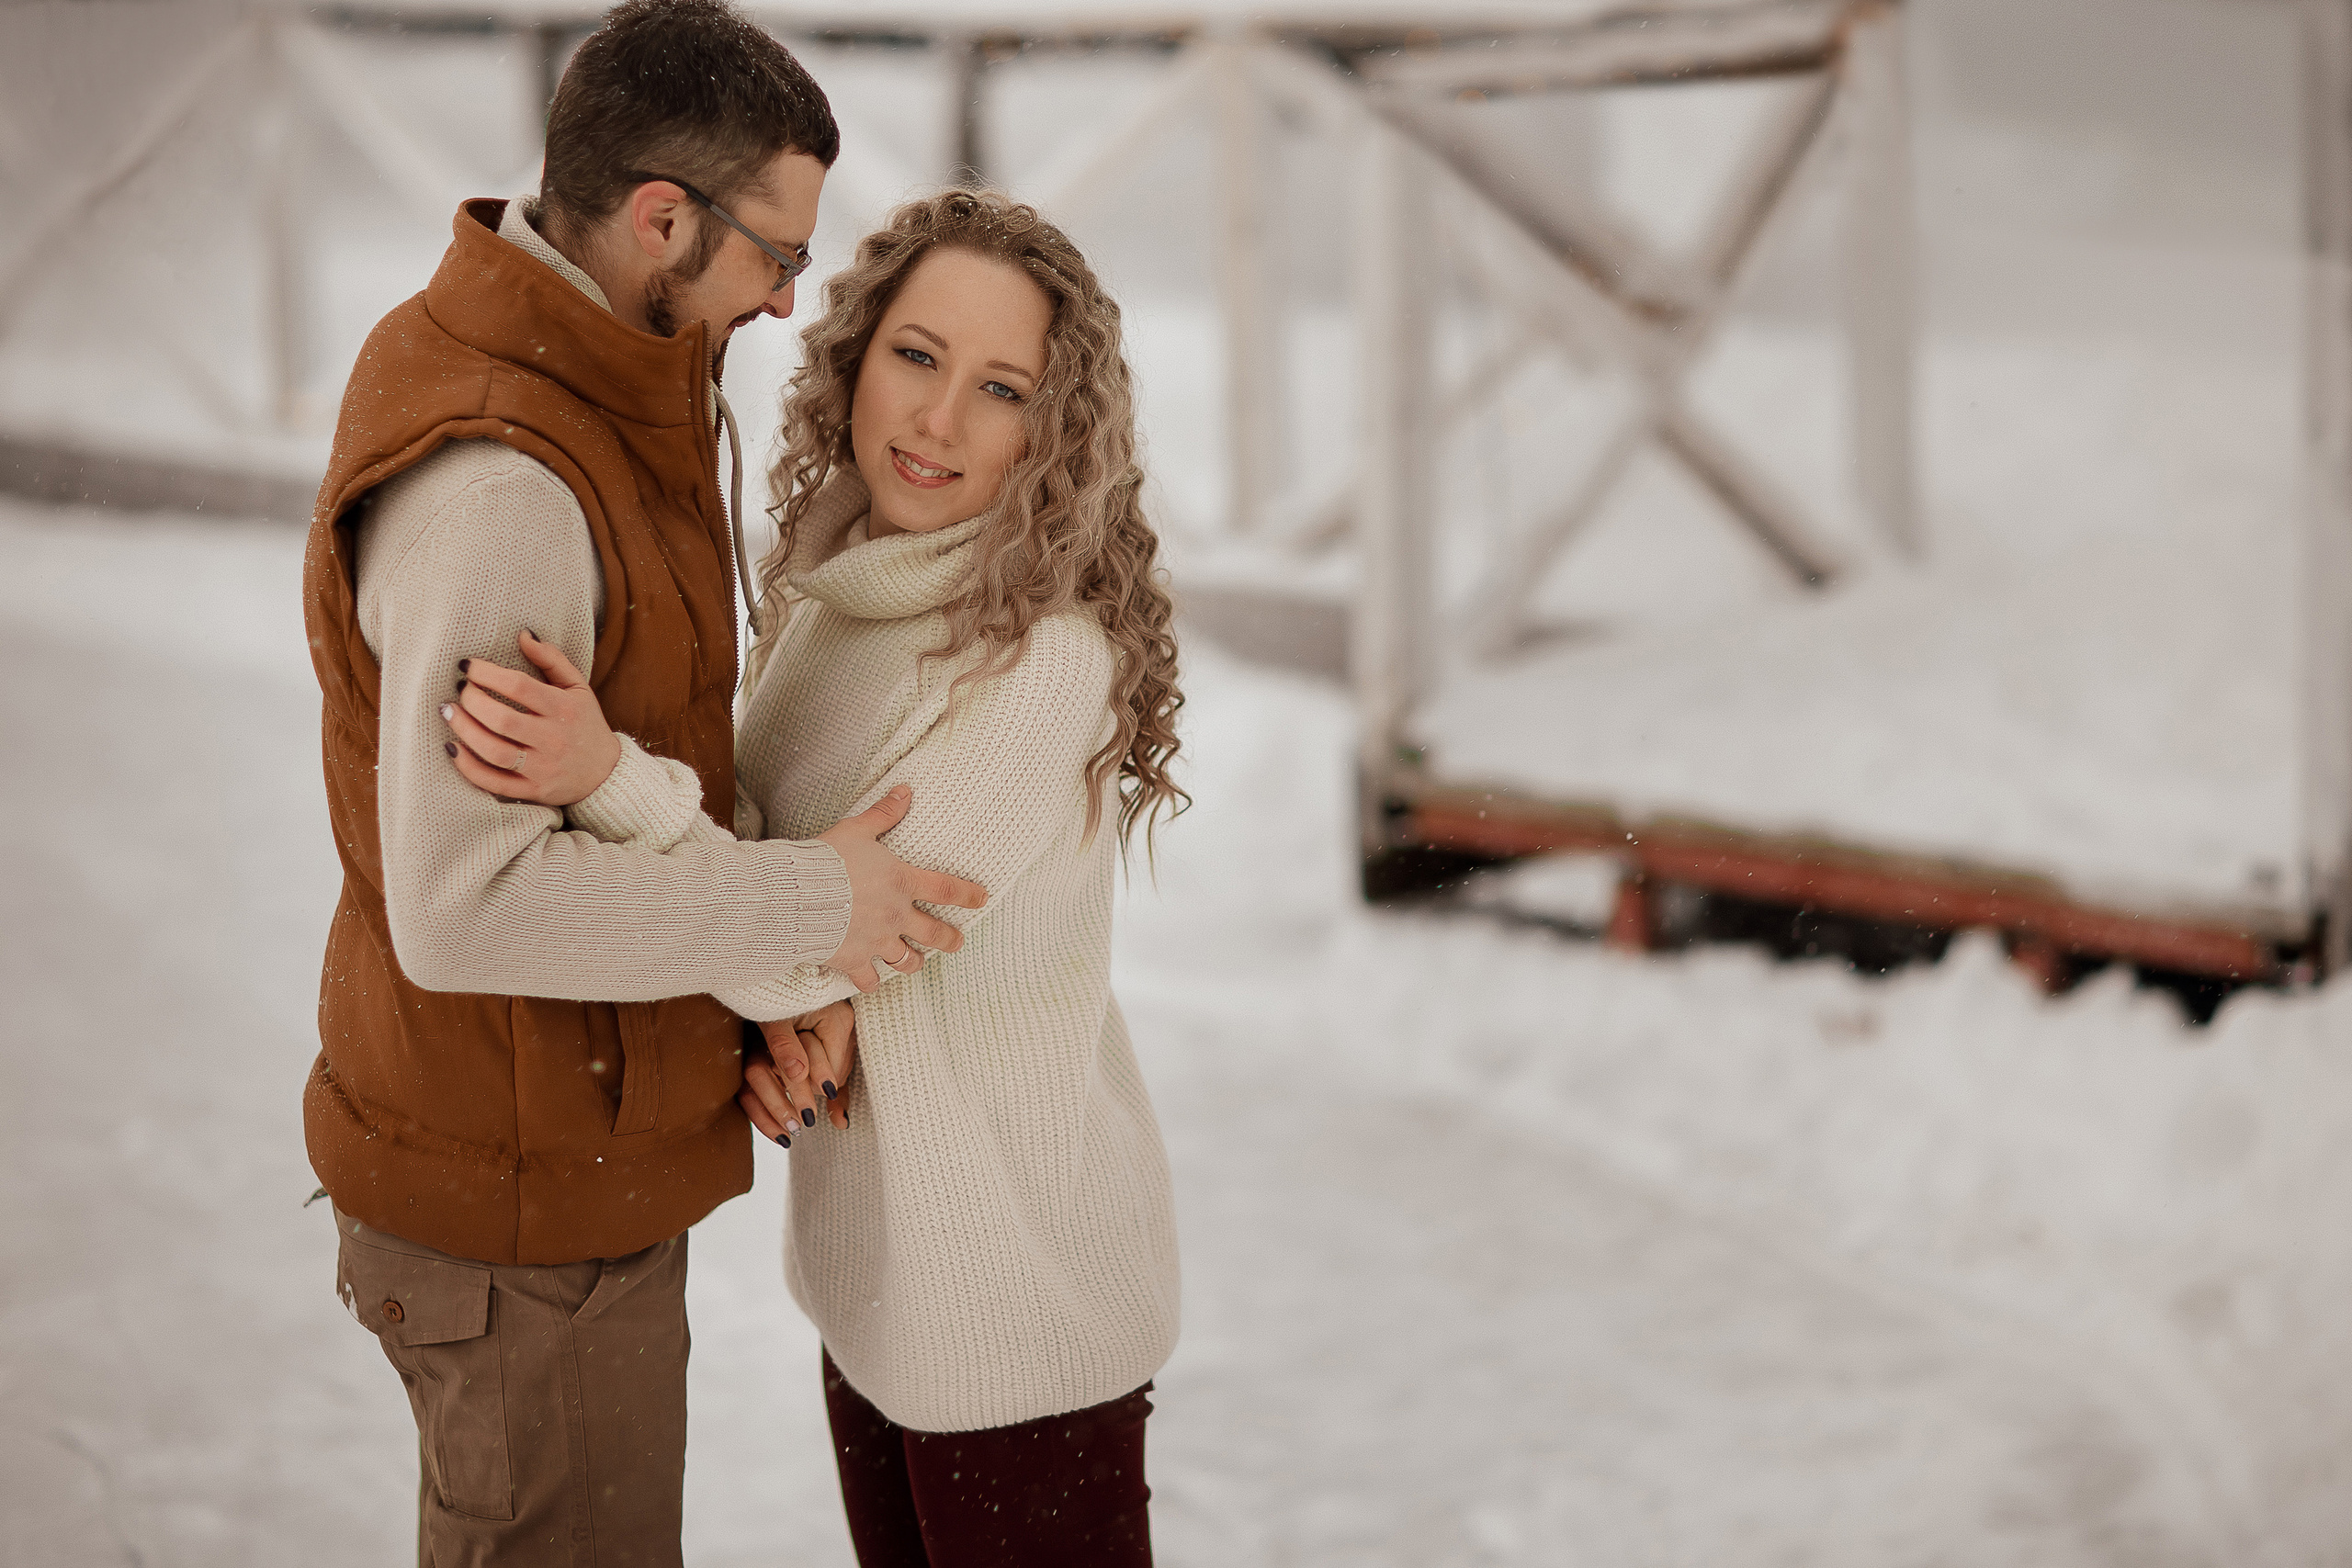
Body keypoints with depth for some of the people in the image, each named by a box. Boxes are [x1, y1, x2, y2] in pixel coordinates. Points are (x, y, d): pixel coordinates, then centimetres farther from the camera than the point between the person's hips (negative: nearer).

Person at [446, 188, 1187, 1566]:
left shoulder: (1049, 658, -25)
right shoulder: (831, 590, 0)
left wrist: (608, 771, -35)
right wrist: (765, 1039, -7)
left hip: (1020, 1282, -8)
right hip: (877, 1243, 8)